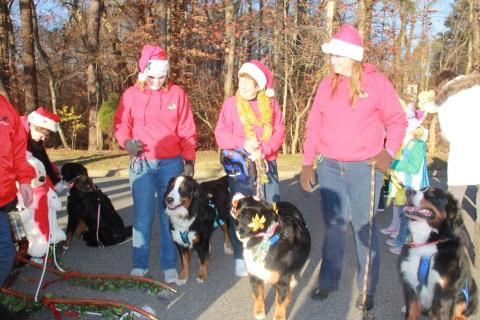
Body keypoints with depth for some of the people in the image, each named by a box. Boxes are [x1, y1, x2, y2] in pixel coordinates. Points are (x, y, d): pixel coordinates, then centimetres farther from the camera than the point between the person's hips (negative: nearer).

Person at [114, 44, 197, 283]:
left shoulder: (177, 94, 2)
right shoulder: (131, 94, 2)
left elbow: (187, 131, 4)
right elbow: (121, 124, 9)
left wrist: (189, 160, 2)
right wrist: (126, 142, -12)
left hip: (172, 164, 0)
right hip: (141, 164, 0)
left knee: (169, 215, 5)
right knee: (142, 216, 5)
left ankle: (169, 265, 16)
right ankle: (139, 265, 18)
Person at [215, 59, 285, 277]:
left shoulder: (271, 104, 6)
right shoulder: (231, 104, 2)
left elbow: (279, 133, 0)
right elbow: (221, 135, -3)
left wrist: (263, 149, -17)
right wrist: (242, 144, -18)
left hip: (266, 163, 2)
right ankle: (241, 258, 13)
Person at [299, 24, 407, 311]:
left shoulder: (377, 83, -3)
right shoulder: (327, 85, 7)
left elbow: (397, 121, 2)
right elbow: (314, 126, 9)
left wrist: (389, 152, -12)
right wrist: (308, 163, 5)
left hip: (364, 169, -3)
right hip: (329, 168, 3)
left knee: (365, 228, 4)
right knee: (333, 226, 12)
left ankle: (367, 290, 17)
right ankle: (328, 282, 24)